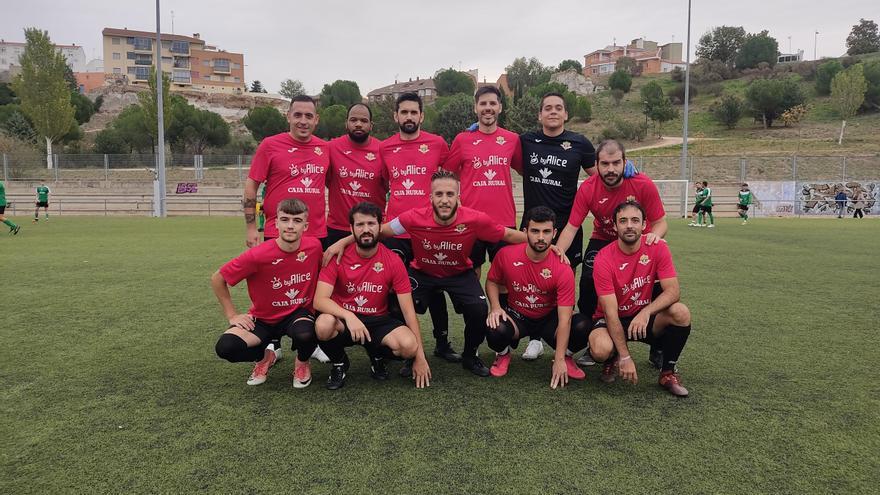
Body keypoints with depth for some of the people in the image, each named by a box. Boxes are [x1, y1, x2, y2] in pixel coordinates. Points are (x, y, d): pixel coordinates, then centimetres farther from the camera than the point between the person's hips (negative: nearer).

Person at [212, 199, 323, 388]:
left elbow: (319, 276, 8)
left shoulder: (314, 246, -15)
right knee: (226, 347, -26)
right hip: (263, 319, 0)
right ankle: (265, 356, 9)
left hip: (299, 313, 0)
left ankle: (302, 362, 3)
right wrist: (232, 315, -7)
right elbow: (217, 279, -9)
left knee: (305, 335, -36)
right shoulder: (258, 255, -22)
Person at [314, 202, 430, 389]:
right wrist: (348, 316, -39)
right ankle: (339, 363, 0)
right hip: (344, 319, 0)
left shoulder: (394, 261, -10)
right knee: (323, 325, -35)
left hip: (378, 321, 1)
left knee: (409, 345, -29)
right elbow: (320, 300, -19)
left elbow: (408, 310, -9)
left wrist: (420, 356, -12)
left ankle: (377, 356, 9)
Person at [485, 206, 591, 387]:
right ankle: (503, 354, 5)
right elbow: (492, 281, 4)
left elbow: (564, 319, -24)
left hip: (549, 318, 0)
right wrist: (496, 307, -16)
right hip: (516, 316, 1)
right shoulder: (506, 255, -17)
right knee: (496, 331, -34)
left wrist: (559, 360, -26)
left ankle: (566, 357, 7)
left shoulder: (563, 270, -23)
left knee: (582, 327, -29)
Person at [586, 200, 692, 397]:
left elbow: (673, 290, -17)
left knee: (681, 312, -26)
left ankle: (668, 372, -4)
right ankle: (612, 360, 7)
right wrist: (625, 357, -26)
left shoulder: (657, 248, -11)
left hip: (644, 317, 3)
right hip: (612, 320, -3)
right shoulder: (604, 259, -20)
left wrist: (646, 312, -36)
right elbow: (611, 312, -22)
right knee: (601, 350, -34)